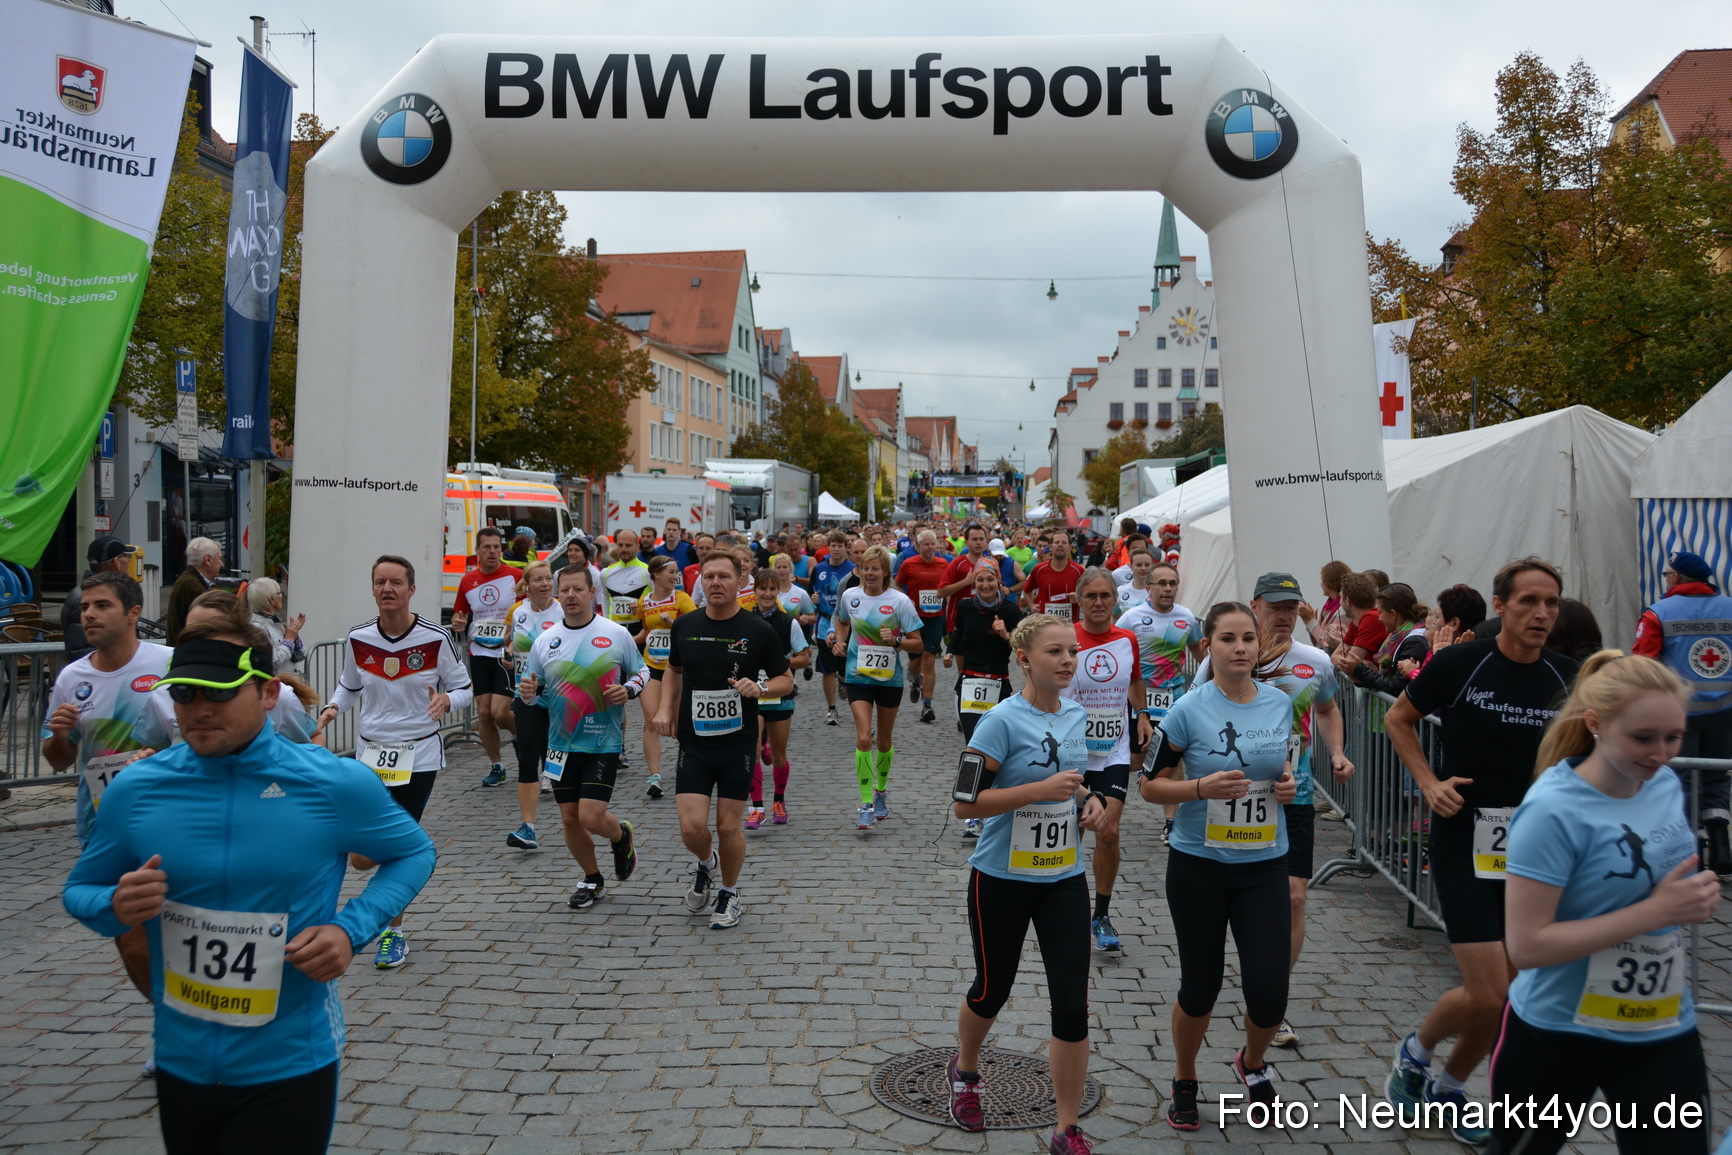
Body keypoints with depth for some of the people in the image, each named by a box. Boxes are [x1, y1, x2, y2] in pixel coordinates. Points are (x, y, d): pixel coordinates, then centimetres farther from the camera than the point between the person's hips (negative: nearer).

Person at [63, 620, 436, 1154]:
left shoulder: (336, 785, -13)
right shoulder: (136, 790, -6)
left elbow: (414, 853, 3)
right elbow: (80, 889, 10)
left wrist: (350, 928, -13)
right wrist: (117, 907, -14)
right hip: (180, 1064, 4)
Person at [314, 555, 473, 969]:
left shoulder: (437, 638, -11)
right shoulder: (357, 639, -2)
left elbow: (465, 688, -1)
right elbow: (349, 686, 14)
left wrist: (446, 700, -23)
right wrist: (333, 708, -6)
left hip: (419, 755, -3)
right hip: (370, 753, 3)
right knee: (361, 858, 2)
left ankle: (394, 933, 20)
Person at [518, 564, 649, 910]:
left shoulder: (616, 634, -4)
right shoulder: (545, 640, 3)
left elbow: (642, 671, 8)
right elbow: (534, 691, 11)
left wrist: (628, 690, -12)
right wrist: (528, 691, -12)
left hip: (604, 742, -3)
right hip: (562, 743, 3)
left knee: (591, 817, -11)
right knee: (569, 819, 9)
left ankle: (621, 835, 25)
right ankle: (591, 879, 32)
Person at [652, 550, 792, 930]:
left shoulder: (759, 630, -7)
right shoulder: (685, 625, 1)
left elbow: (785, 680, 1)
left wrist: (760, 689, -19)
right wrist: (666, 708, 7)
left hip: (738, 745, -2)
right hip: (693, 744, 2)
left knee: (728, 827, 4)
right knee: (692, 827, -6)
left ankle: (729, 892, 31)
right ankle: (706, 863, 30)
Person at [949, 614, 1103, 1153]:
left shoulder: (1078, 715, 2)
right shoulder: (1003, 720, -18)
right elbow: (964, 804, -21)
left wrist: (1089, 800, -2)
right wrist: (1040, 789, -27)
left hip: (1064, 880, 4)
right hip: (1002, 880, -4)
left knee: (1072, 1003, -2)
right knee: (992, 989, 15)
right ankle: (965, 1071, 46)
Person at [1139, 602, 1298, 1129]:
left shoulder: (1280, 703, 0)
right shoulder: (1189, 710, -11)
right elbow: (1151, 785, -5)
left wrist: (1289, 785, -4)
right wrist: (1202, 787, -21)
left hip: (1265, 866, 3)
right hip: (1198, 865, -2)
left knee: (1269, 994, -2)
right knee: (1200, 986, 7)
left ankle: (1252, 1061, 34)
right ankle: (1184, 1081, 36)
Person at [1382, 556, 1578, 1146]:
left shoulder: (1567, 678, -2)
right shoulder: (1460, 664, -11)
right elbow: (1398, 718, 4)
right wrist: (1428, 782, -8)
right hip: (1466, 846, -4)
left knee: (1506, 995, 12)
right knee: (1488, 996, -10)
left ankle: (1448, 1086, 36)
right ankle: (1415, 1052, 21)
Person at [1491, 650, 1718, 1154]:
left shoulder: (1667, 787, -2)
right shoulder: (1553, 811, -24)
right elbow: (1526, 946, -26)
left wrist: (1695, 898, -2)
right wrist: (1655, 911, -26)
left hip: (1666, 1032, 5)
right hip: (1558, 1034, -5)